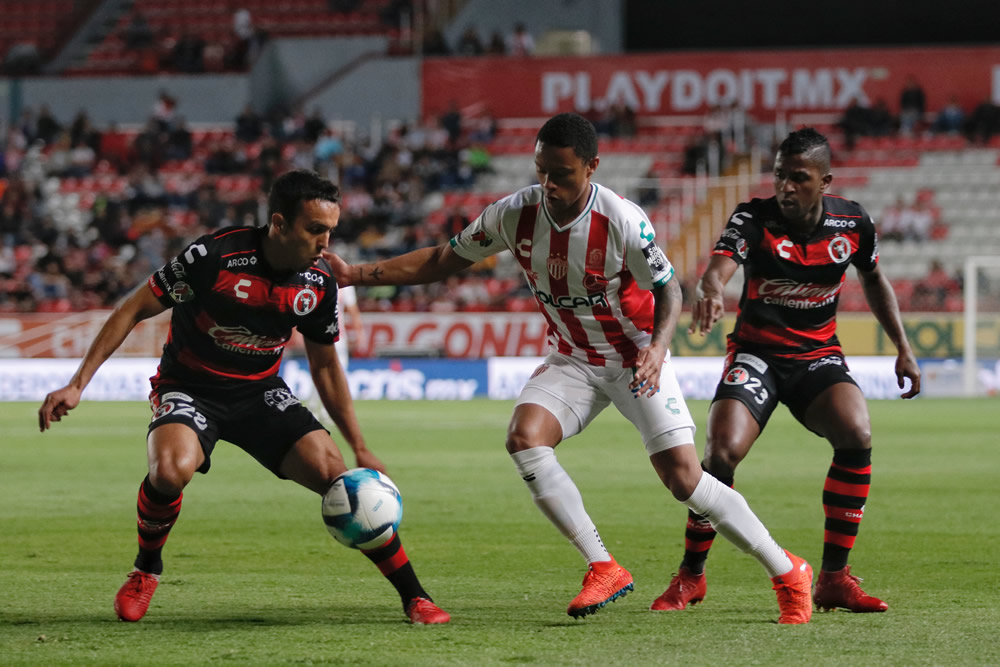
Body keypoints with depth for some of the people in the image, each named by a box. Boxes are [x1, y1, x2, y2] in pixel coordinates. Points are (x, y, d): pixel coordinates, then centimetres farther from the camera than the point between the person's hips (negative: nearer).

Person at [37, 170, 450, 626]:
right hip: (189, 387, -4)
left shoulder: (320, 286, -7)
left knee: (336, 476, -16)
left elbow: (325, 367, 9)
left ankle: (414, 597, -2)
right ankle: (145, 572, -4)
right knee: (171, 470, -35)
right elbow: (133, 310, -14)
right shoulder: (213, 256, -23)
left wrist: (360, 450, 7)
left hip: (260, 392, 4)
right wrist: (77, 385, -18)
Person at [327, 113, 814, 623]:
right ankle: (603, 569, -14)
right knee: (524, 438, -24)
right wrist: (357, 274, -6)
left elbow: (668, 289, -12)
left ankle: (787, 573, 4)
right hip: (571, 360, 4)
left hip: (635, 357, -4)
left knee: (682, 478, -14)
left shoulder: (622, 221, -24)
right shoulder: (514, 214, -13)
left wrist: (657, 347, -31)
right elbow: (445, 260, 1)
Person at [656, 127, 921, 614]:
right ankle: (691, 576, 1)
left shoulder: (853, 223, -5)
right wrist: (710, 291, -59)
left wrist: (902, 347, 12)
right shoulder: (754, 219, -15)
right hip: (756, 351, -2)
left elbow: (873, 278, 16)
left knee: (857, 436, -25)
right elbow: (720, 264, -34)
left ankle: (834, 578, -12)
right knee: (723, 451, -23)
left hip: (819, 355, 2)